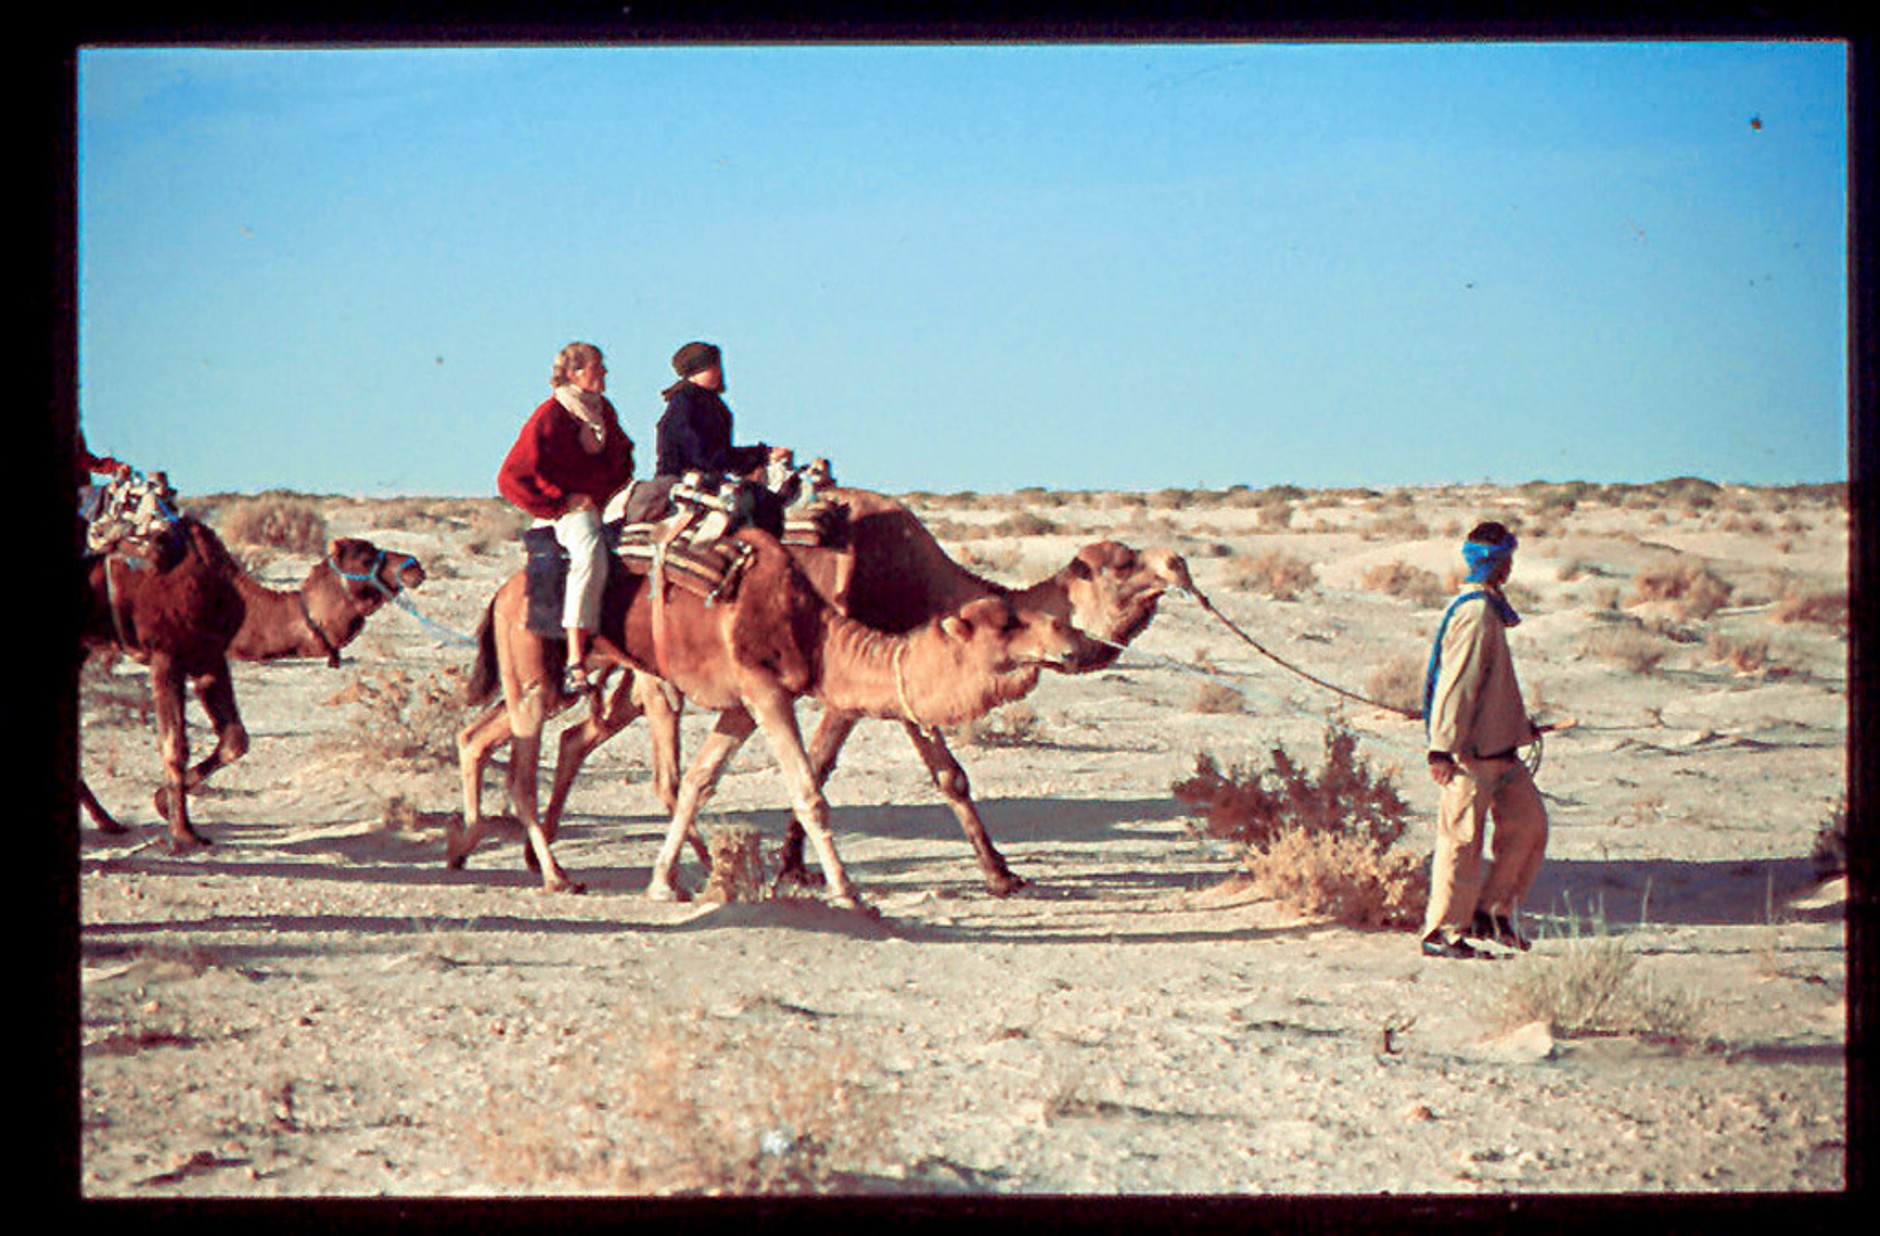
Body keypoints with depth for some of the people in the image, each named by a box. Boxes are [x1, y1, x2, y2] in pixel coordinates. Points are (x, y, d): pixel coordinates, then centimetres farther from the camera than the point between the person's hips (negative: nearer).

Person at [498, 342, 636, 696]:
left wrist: (621, 490, 15)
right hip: (567, 510, -9)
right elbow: (511, 479, -12)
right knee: (590, 552, -35)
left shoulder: (604, 410, 13)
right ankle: (575, 664, -42)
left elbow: (621, 453, 34)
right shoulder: (549, 417, -10)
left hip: (606, 504, 9)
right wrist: (559, 504, -11)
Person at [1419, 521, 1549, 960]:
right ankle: (1443, 931, 3)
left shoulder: (1489, 608, 16)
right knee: (1463, 837, -4)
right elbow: (1456, 684, -21)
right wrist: (1443, 749, -24)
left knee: (1529, 824, 10)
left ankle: (1492, 912, 17)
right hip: (1472, 750, -10)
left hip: (1498, 746, 10)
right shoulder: (1477, 614, -17)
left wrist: (1520, 724, 31)